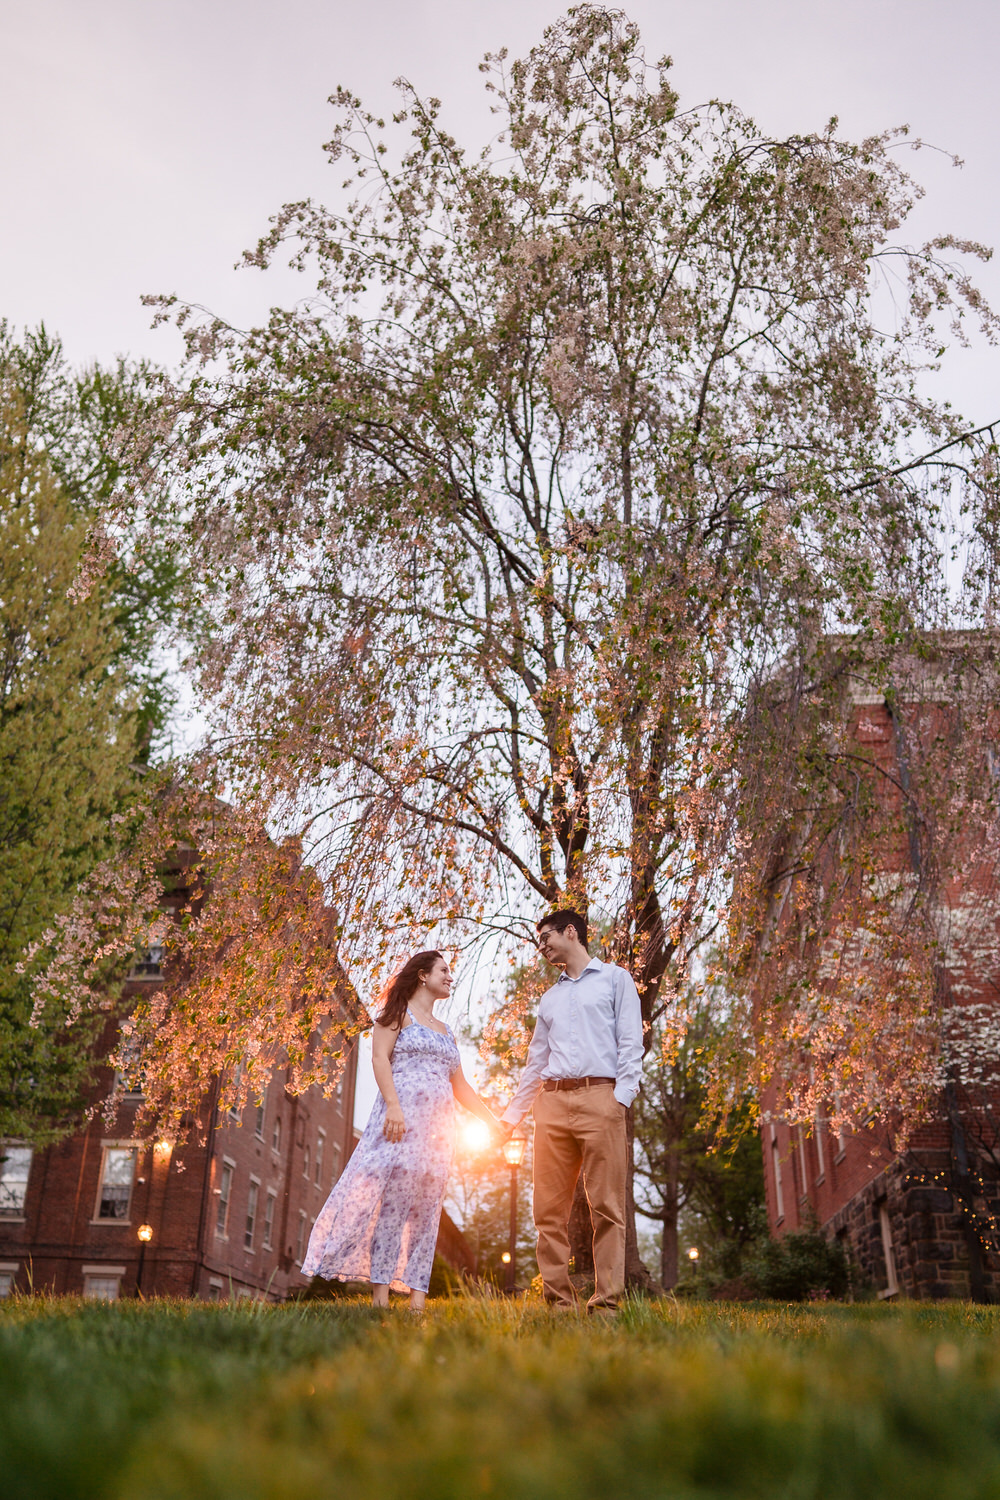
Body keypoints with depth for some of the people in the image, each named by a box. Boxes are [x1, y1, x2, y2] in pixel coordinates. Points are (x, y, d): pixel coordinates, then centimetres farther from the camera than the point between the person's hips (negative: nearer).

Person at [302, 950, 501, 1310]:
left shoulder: (446, 1032, 25)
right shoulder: (399, 1014, 7)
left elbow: (460, 1086, 26)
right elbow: (379, 1058, -7)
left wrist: (492, 1120, 21)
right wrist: (393, 1105, -20)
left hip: (438, 1125, 6)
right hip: (402, 1115, -6)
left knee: (426, 1205, 0)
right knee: (392, 1195, -12)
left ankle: (417, 1294, -2)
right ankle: (380, 1289, -11)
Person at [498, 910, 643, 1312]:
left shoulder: (615, 978, 12)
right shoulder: (549, 999, 26)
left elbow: (631, 1042, 2)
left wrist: (622, 1097, -11)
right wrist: (511, 1114, 18)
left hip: (599, 1097, -5)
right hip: (552, 1101, 5)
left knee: (607, 1206, -7)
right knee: (548, 1208, 0)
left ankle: (606, 1302, -6)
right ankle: (558, 1301, 5)